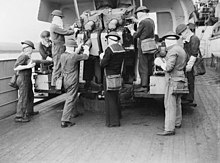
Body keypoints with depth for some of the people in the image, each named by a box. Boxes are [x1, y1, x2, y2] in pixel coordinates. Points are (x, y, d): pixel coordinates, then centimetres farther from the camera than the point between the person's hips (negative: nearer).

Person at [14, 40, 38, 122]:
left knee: (30, 96, 21)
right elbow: (15, 68, -22)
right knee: (23, 98, -7)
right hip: (23, 79, -10)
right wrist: (28, 66, -26)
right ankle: (18, 117, -1)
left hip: (27, 79, 10)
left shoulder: (27, 57, 9)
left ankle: (29, 111, 36)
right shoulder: (23, 56, -17)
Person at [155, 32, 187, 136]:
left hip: (173, 80, -10)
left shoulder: (173, 51, -17)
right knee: (177, 103, 20)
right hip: (180, 77, 10)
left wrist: (160, 63, -6)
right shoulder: (181, 50, 13)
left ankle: (169, 129, -6)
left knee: (170, 105, -8)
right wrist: (165, 61, 15)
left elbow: (169, 67, -24)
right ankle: (177, 123, 34)